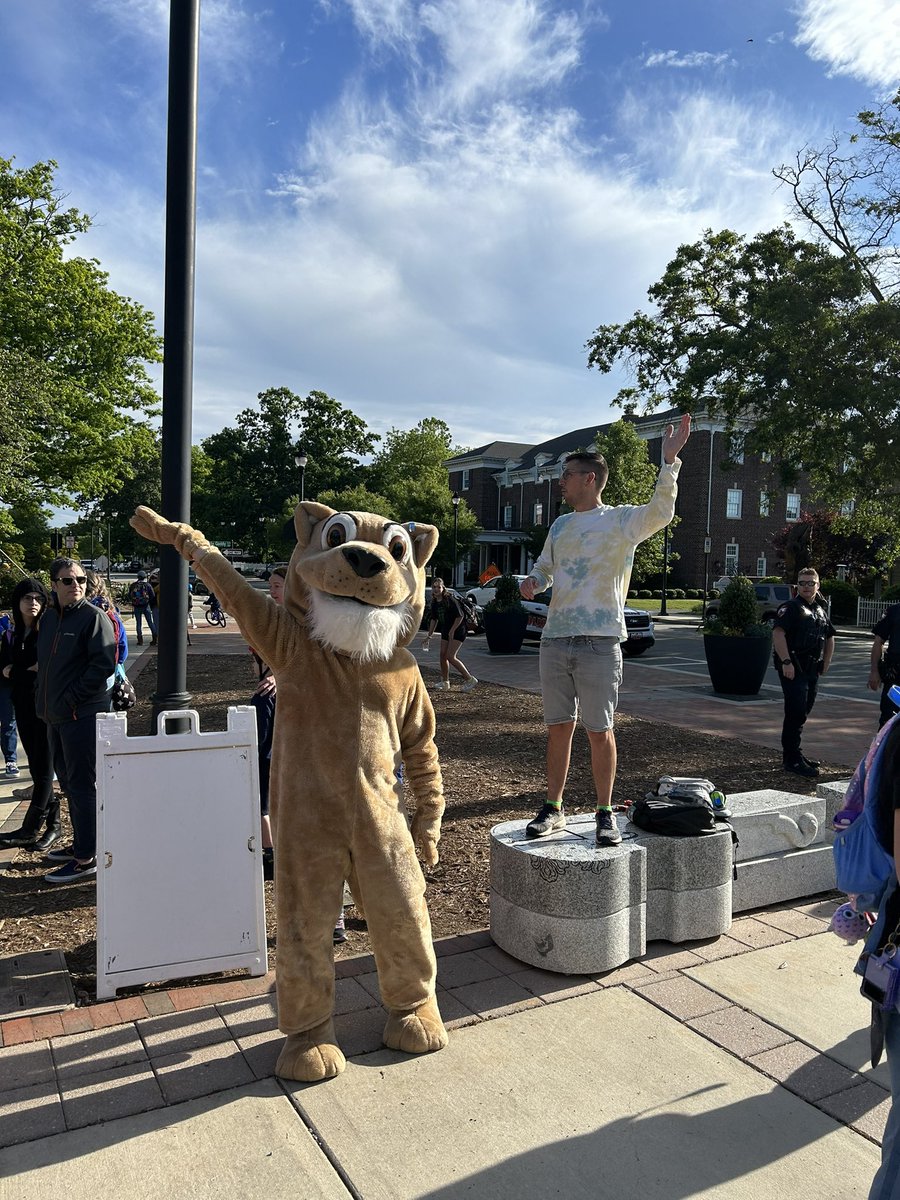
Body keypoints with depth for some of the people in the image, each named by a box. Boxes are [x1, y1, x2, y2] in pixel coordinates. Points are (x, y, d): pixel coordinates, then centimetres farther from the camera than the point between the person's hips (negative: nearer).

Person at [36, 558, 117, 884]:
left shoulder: (94, 617, -11)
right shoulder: (48, 617, 12)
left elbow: (104, 665, -19)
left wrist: (71, 698, -16)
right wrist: (44, 702, 12)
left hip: (83, 715, -8)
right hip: (56, 716, 8)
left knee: (82, 785, -4)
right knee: (68, 781, 17)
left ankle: (86, 860, 3)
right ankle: (81, 844, 32)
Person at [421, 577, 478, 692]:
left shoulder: (450, 599, -19)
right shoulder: (434, 602, 4)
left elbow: (460, 616, -19)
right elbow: (434, 619, 15)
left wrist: (452, 631, -17)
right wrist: (429, 636, 16)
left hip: (457, 631, -8)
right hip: (445, 631, 8)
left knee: (451, 657, -13)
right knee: (443, 655, 5)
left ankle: (470, 679, -3)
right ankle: (445, 683, 17)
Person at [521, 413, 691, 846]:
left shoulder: (620, 519, -2)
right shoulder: (560, 525, 16)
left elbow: (660, 512, -21)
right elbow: (544, 568, 26)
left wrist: (669, 460, -30)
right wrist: (531, 582, 4)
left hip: (599, 643, -5)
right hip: (555, 641, 5)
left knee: (600, 732, 2)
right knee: (558, 728, 11)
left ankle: (605, 813, 17)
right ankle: (553, 809, 22)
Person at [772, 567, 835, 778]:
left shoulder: (820, 610, 17)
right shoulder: (791, 607, -8)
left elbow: (830, 637, 30)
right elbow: (778, 633, -21)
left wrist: (826, 662, 21)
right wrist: (786, 662, -27)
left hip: (812, 669, 8)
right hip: (793, 668, -8)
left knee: (803, 712, 15)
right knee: (796, 712, -10)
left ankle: (792, 753, 26)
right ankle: (792, 759, -5)